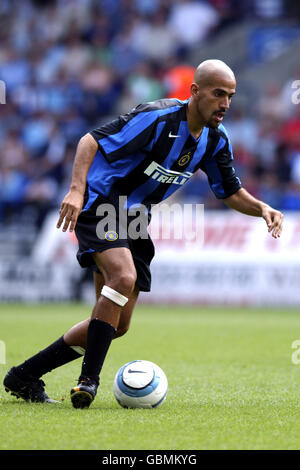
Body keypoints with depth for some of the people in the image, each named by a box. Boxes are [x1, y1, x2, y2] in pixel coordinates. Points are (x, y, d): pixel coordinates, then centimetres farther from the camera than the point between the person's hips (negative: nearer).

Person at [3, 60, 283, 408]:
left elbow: (231, 193, 11)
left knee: (117, 324, 5)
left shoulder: (216, 140, 1)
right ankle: (89, 379, -28)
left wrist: (262, 208, -10)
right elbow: (91, 141, -24)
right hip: (100, 203, -8)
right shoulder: (158, 118, -22)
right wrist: (77, 189, -39)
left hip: (135, 219, 8)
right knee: (124, 277, -34)